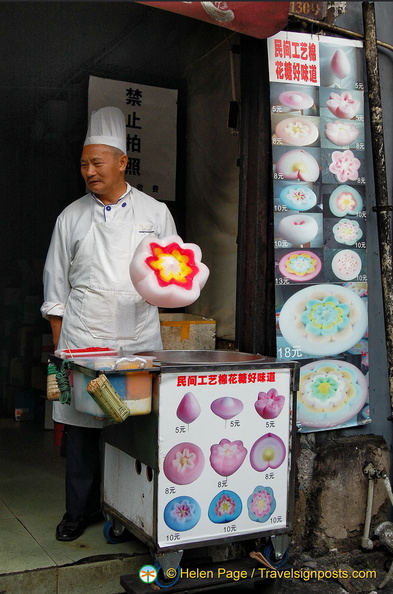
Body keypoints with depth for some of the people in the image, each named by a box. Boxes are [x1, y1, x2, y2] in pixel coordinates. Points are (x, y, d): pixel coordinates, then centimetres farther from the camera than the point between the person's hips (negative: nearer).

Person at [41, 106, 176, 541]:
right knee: (81, 427, 4)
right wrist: (60, 343, 5)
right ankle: (80, 510, 22)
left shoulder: (155, 212, 7)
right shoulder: (72, 217, 8)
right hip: (82, 341, 0)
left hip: (139, 340, 0)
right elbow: (56, 286, 10)